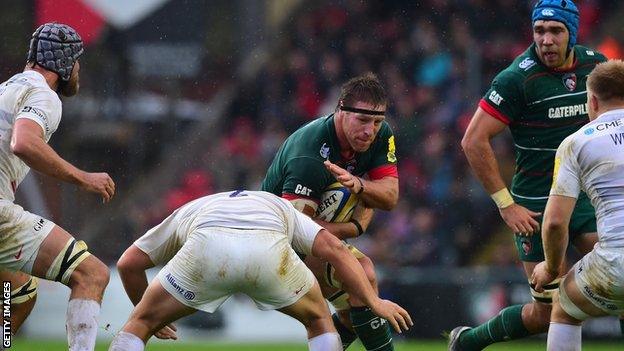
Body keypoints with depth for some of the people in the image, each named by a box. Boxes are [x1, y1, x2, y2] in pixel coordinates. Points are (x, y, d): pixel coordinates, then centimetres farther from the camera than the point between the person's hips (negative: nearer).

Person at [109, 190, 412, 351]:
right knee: (319, 319, 28)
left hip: (206, 248, 0)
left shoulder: (188, 212, 43)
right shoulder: (281, 208, 42)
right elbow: (334, 249, 25)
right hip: (268, 248, 0)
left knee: (140, 323, 19)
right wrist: (373, 301, 26)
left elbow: (128, 263, 37)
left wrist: (152, 319, 50)